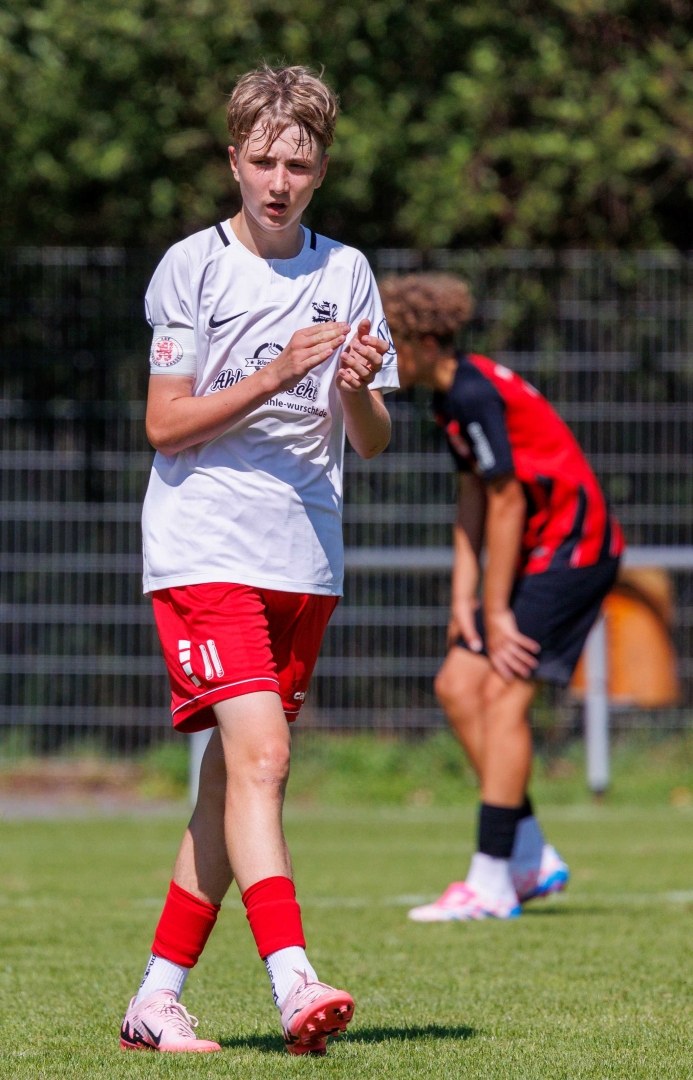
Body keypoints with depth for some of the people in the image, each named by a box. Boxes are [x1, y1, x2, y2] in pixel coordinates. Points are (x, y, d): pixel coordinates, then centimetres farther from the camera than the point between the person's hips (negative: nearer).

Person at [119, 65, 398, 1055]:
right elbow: (166, 424, -5)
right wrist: (275, 375, -16)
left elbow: (373, 442, 11)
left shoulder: (346, 274, 9)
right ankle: (293, 982, -29)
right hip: (204, 552, -5)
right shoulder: (192, 267, -2)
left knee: (233, 782, 6)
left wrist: (356, 391, -11)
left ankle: (157, 1000, 15)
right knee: (259, 755, -20)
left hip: (307, 561, 5)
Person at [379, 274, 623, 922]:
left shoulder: (475, 394, -19)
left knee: (502, 695, -14)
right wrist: (463, 599, 6)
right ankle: (533, 859, 9)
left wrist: (497, 611, -14)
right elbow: (473, 498, 14)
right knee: (456, 685, 5)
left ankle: (491, 885, -14)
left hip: (571, 548, -10)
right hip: (539, 555, 10)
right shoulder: (451, 397, 11)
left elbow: (506, 501, -18)